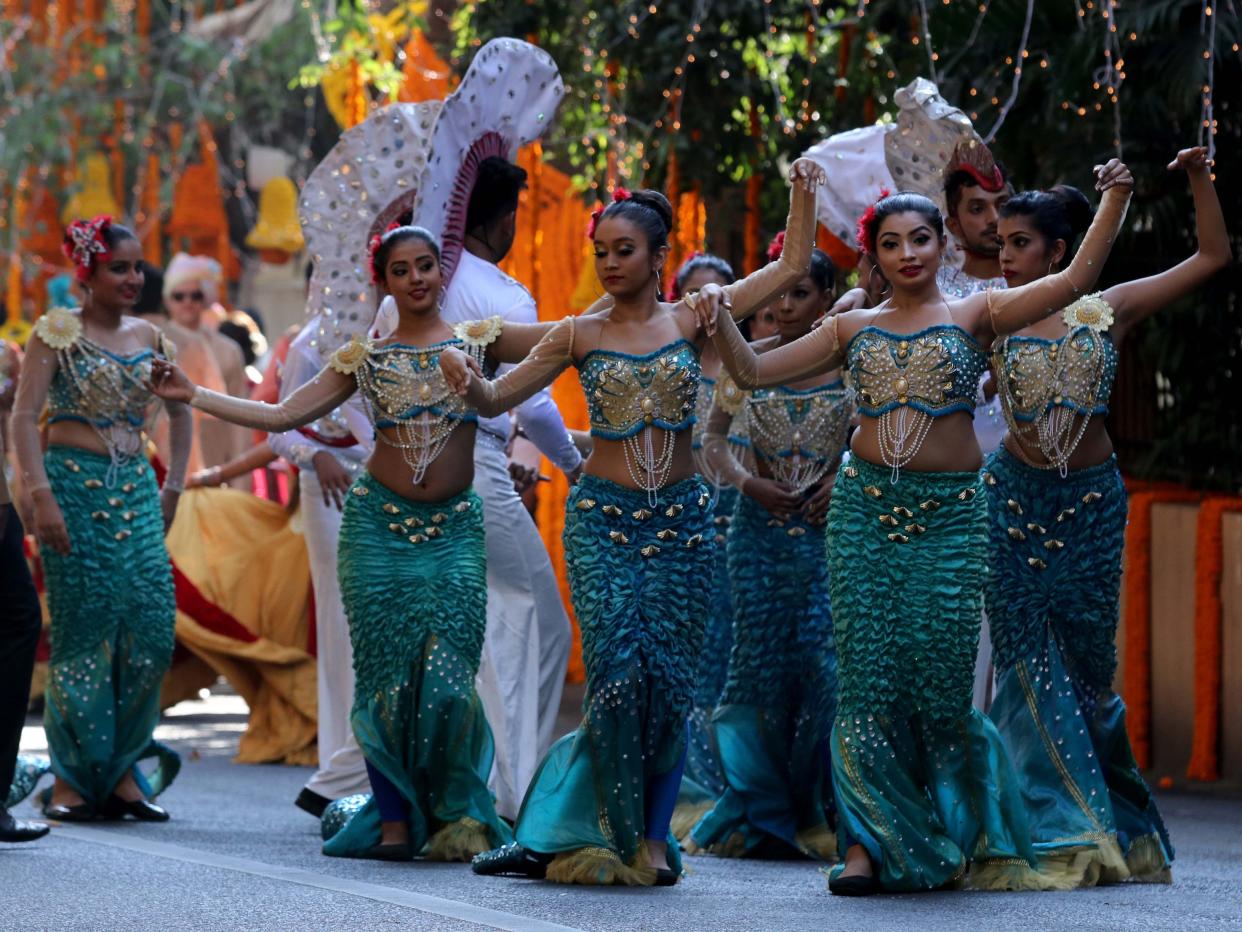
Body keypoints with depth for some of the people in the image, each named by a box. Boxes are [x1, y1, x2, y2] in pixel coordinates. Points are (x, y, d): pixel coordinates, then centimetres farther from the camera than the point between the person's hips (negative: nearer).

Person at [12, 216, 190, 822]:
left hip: (136, 490, 5)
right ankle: (71, 778, 6)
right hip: (74, 487, -5)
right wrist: (41, 497, -17)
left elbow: (180, 412, 24)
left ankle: (123, 769, 6)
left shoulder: (148, 338, 12)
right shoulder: (57, 331, -2)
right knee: (83, 630, -4)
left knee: (153, 627, -5)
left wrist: (173, 488, 15)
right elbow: (24, 416, -8)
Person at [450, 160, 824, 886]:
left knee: (670, 681, 0)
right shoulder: (579, 335, 5)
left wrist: (804, 193, 2)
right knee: (619, 674, -13)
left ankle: (652, 839, 7)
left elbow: (793, 266, 7)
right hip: (602, 519, -1)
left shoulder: (691, 321, 6)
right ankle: (614, 834, 1)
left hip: (682, 519, 1)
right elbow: (497, 399, 5)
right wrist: (466, 379, -15)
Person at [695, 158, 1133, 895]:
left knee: (939, 682, -5)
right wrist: (720, 318, 1)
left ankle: (969, 833, 14)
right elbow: (754, 371, 15)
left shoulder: (974, 316, 6)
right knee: (867, 679, -2)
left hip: (949, 514, -2)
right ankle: (869, 844, 2)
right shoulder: (854, 329, 13)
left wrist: (1116, 199, -10)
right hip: (864, 509, 2)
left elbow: (1076, 278, -4)